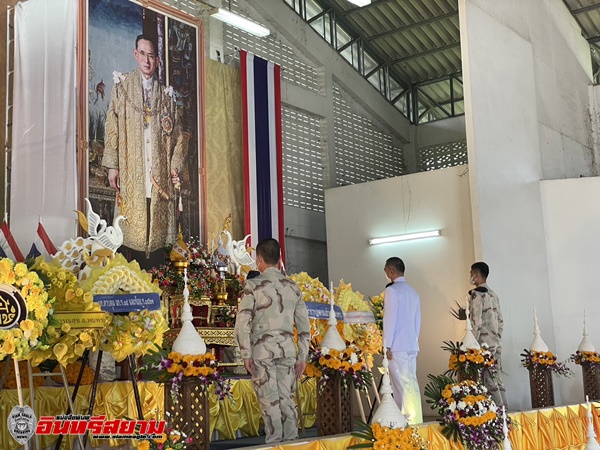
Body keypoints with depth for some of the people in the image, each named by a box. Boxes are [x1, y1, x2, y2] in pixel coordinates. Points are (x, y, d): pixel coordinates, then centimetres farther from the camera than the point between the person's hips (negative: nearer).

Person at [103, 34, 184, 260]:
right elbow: (111, 129, 2)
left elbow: (177, 134, 12)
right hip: (130, 175, -2)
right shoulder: (122, 86, 8)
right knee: (131, 232, -5)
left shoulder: (167, 95, 15)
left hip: (159, 177, 2)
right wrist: (112, 165, -5)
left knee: (158, 232, -1)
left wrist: (175, 166, -1)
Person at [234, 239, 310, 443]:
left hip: (263, 349, -4)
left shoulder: (253, 285, -3)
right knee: (287, 399, 9)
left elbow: (242, 323, -9)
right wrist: (302, 357, 14)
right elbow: (304, 326, 10)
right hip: (287, 347, 4)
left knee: (270, 400, 0)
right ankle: (291, 442, 11)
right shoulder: (292, 287, 10)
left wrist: (246, 355, -4)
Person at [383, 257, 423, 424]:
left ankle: (410, 420, -9)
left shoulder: (392, 290, -7)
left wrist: (387, 345, -11)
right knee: (410, 382, 8)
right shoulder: (413, 292, 16)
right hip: (412, 345, 8)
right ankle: (415, 419, 10)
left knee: (402, 383, -7)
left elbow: (390, 318, -12)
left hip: (397, 346, -8)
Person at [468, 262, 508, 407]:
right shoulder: (493, 294, 16)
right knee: (497, 379, 9)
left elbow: (476, 321, -16)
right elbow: (500, 320, 18)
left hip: (485, 344, -8)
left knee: (489, 381, -7)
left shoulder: (477, 293, -9)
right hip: (496, 343, 8)